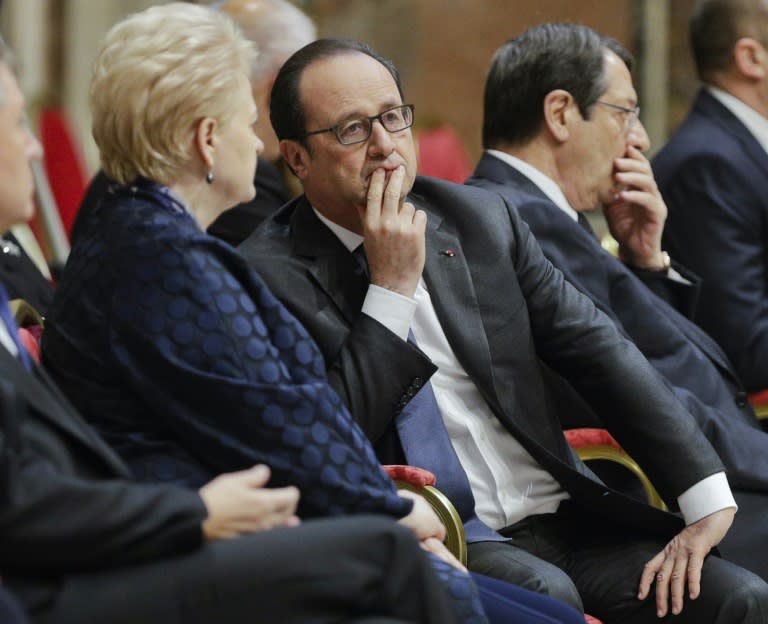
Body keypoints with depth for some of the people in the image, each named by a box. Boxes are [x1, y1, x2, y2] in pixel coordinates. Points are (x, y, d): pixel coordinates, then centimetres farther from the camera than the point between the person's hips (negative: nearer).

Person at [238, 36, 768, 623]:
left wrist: (708, 499, -3)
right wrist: (393, 286, -13)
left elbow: (600, 351, 7)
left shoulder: (482, 217, 12)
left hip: (561, 515, 5)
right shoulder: (270, 272, -4)